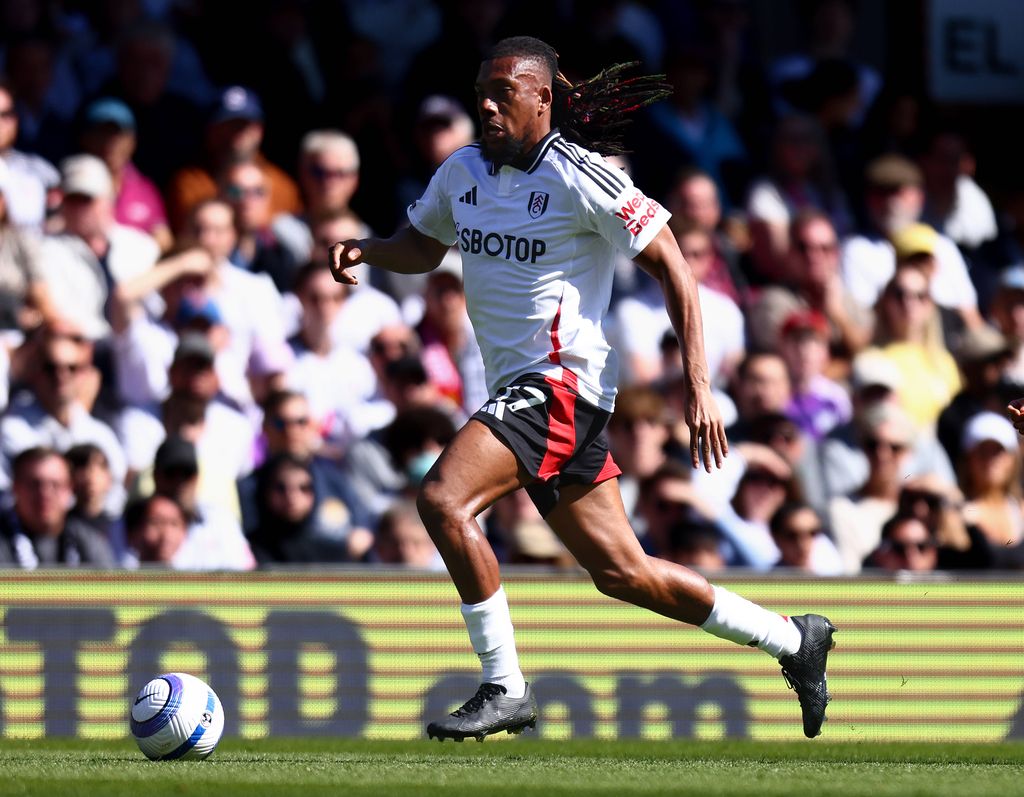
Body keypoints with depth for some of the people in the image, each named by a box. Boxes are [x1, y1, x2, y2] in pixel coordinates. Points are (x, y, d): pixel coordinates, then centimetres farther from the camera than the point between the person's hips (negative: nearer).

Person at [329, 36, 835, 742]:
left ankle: (505, 689, -17)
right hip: (516, 387, 8)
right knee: (620, 571, 12)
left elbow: (670, 265, -9)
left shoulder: (580, 180, -12)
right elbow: (423, 246, 27)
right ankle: (794, 639, 27)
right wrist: (365, 250, 3)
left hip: (562, 381, -8)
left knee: (443, 498, -25)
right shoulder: (462, 173, 9)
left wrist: (699, 386, -14)